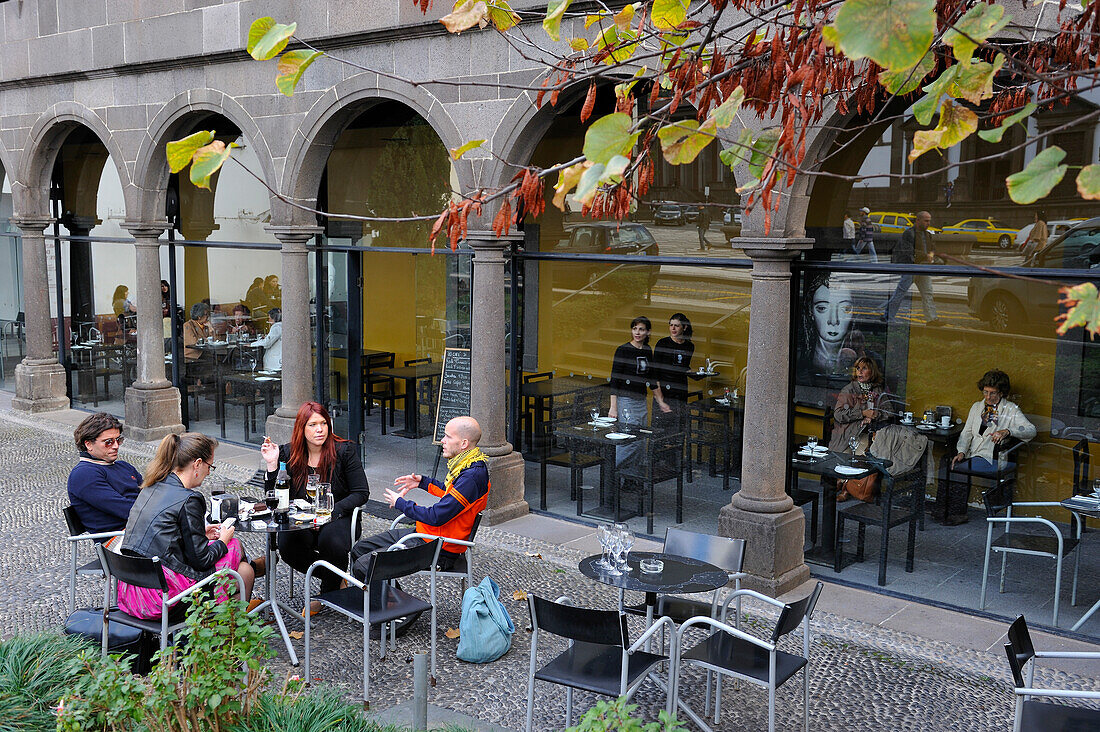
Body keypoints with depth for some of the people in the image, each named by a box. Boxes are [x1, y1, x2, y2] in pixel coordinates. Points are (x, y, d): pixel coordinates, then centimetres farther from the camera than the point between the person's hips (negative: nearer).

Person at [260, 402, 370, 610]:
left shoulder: (344, 450, -6)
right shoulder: (288, 453, 1)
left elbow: (361, 492, -6)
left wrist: (331, 512, -18)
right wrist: (271, 465, -14)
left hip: (337, 517, -2)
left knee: (331, 542, -34)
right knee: (287, 546, -28)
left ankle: (327, 592, 0)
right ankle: (338, 579, -1)